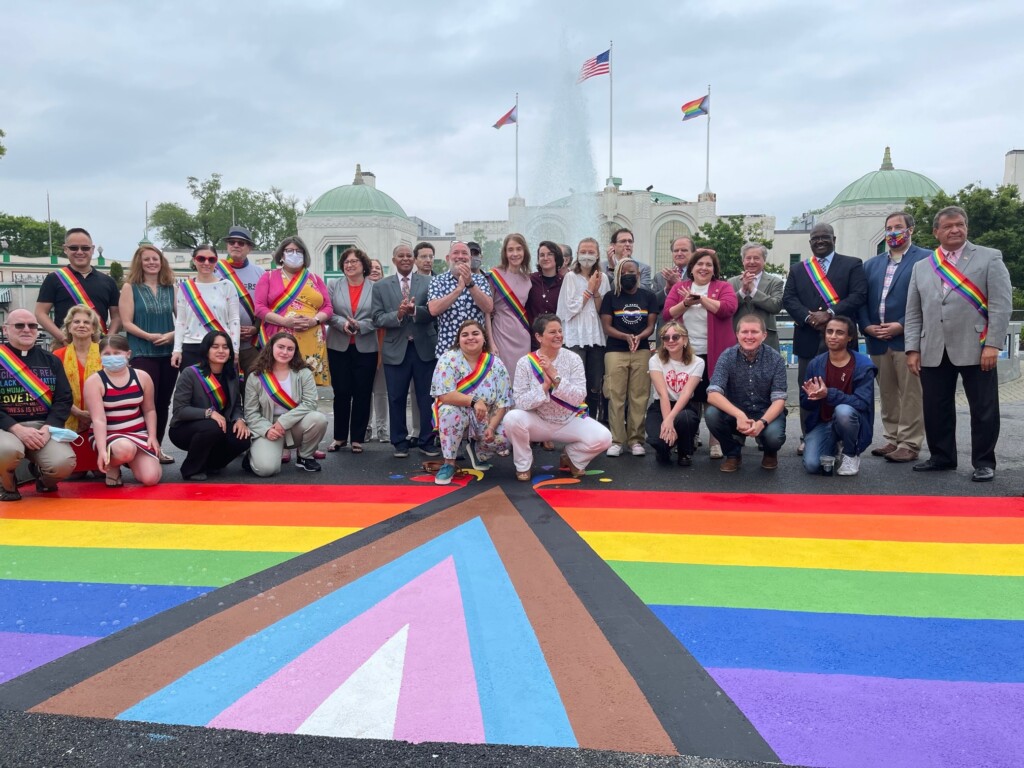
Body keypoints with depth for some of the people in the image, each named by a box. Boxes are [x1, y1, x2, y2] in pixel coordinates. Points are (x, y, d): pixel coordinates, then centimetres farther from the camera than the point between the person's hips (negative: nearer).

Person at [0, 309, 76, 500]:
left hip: (43, 426, 2)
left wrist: (48, 428, -10)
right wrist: (17, 429, -18)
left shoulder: (50, 360, 13)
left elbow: (64, 399, 7)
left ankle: (43, 477, 12)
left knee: (63, 463, -28)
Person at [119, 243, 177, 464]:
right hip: (143, 353, -3)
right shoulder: (130, 287, 1)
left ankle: (157, 448, 17)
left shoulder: (171, 288, 10)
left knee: (163, 402, 7)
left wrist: (173, 334, -12)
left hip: (168, 352, 4)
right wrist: (149, 336, -18)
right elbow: (126, 322, -5)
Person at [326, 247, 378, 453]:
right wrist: (343, 323, -17)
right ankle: (340, 436, 16)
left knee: (362, 393, 4)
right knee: (341, 392, 5)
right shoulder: (334, 286, 7)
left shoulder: (375, 288, 1)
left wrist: (360, 326, -19)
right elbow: (328, 313, 0)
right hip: (339, 347, 1)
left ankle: (357, 438, 13)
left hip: (366, 348, -1)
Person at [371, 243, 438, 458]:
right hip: (395, 349, 1)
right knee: (396, 398, 6)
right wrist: (398, 315, -17)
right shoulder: (381, 287, 7)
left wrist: (414, 310, -23)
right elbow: (377, 318, -1)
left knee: (427, 398, 4)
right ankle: (400, 443, 18)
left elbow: (433, 312, -6)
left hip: (424, 347, 0)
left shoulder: (428, 283, 5)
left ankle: (427, 441, 16)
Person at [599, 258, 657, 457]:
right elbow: (607, 327, 0)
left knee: (639, 397, -1)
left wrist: (638, 337, -15)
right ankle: (616, 440, -2)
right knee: (616, 396, -5)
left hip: (642, 351, 1)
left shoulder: (648, 296, 9)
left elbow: (651, 326, 6)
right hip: (615, 351, -1)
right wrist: (626, 336, -17)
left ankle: (636, 440, 4)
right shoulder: (610, 296, 5)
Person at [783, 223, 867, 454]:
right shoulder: (797, 269, 16)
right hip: (808, 338, 3)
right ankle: (807, 438, 11)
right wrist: (809, 316, -13)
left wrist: (830, 314, -17)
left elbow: (859, 294, -6)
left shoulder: (852, 265, 7)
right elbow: (788, 299, 5)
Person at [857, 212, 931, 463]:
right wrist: (867, 326, -3)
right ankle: (892, 439, 19)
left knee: (910, 394, -2)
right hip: (878, 339, 6)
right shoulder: (871, 264, 18)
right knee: (887, 394, 11)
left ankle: (910, 444, 3)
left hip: (908, 338, -5)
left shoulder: (925, 259, -1)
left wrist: (901, 326, -15)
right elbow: (861, 300, 13)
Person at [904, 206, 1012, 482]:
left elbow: (1001, 304, -3)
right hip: (933, 352, 3)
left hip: (975, 349, -3)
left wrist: (993, 344, -12)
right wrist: (912, 349, 4)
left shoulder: (990, 258, 5)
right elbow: (913, 313, 13)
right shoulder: (921, 267, 14)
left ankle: (984, 462, 14)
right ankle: (942, 457, 22)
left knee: (983, 409, 2)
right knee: (936, 408, 8)